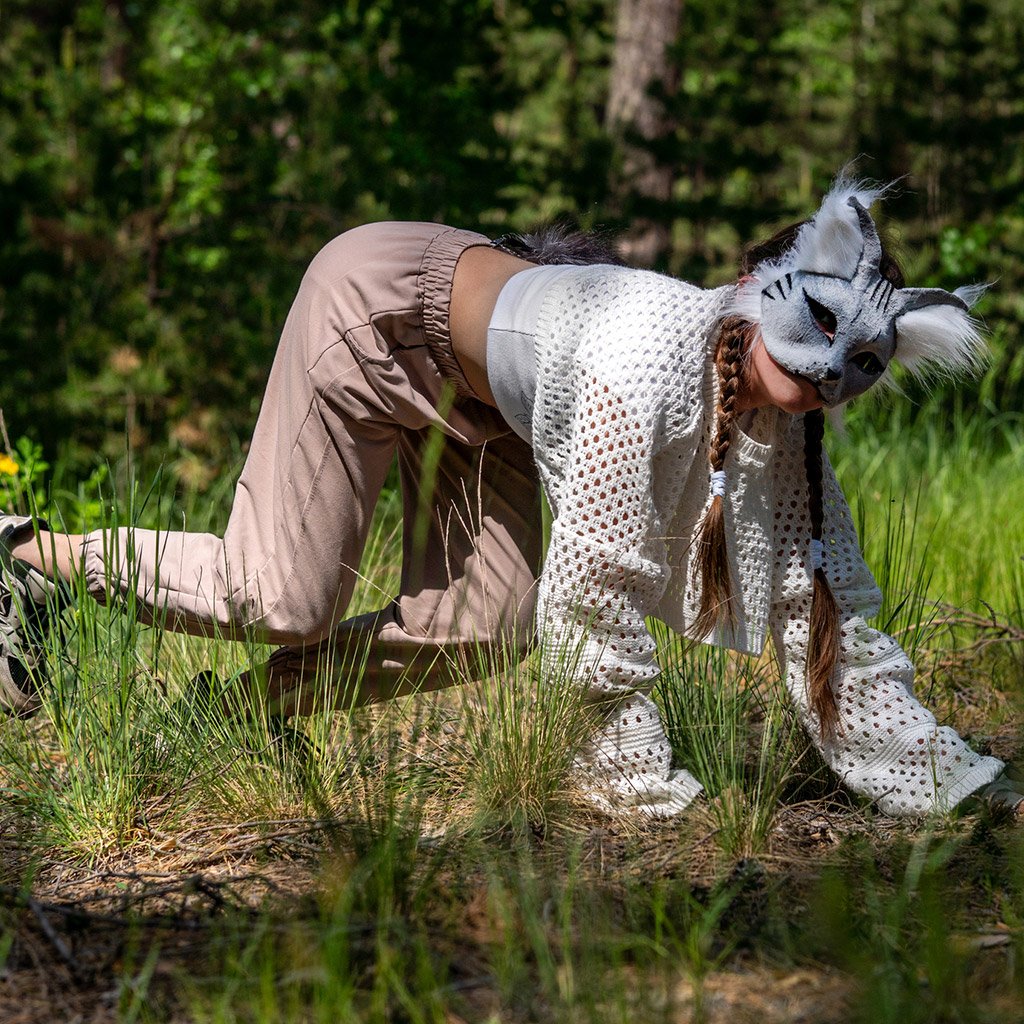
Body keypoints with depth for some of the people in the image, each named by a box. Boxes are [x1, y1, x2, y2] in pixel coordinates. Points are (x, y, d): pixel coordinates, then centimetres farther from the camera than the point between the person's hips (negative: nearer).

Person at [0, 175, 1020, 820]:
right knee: (278, 599, -5)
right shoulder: (656, 365, -40)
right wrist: (639, 783, -26)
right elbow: (591, 590, -35)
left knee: (484, 626, -2)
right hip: (379, 304, -7)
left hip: (469, 388, 8)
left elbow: (835, 623, -10)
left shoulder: (785, 432, -17)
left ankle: (243, 700, 16)